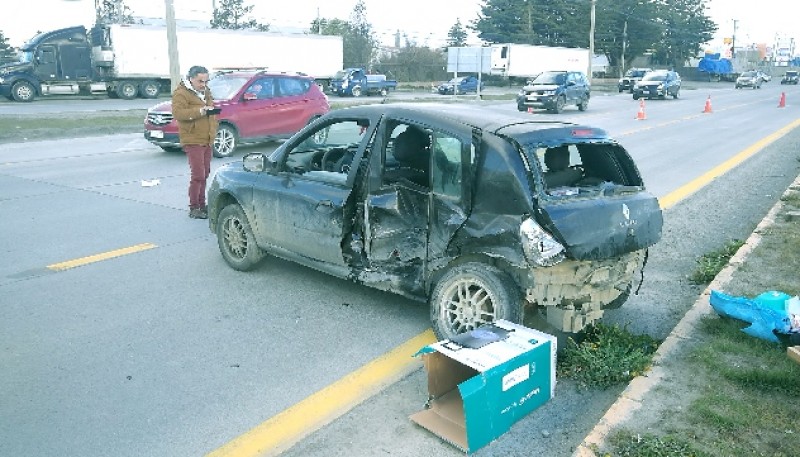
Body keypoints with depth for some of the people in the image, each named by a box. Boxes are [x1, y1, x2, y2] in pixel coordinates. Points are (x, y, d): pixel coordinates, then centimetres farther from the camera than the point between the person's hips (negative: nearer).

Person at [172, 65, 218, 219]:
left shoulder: (206, 92, 18)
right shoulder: (181, 93, -8)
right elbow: (178, 113, -23)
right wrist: (200, 111, -29)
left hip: (207, 141, 8)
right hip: (193, 141, -8)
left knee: (205, 174, 12)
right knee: (198, 175, -11)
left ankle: (202, 204, 22)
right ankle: (194, 208, -3)